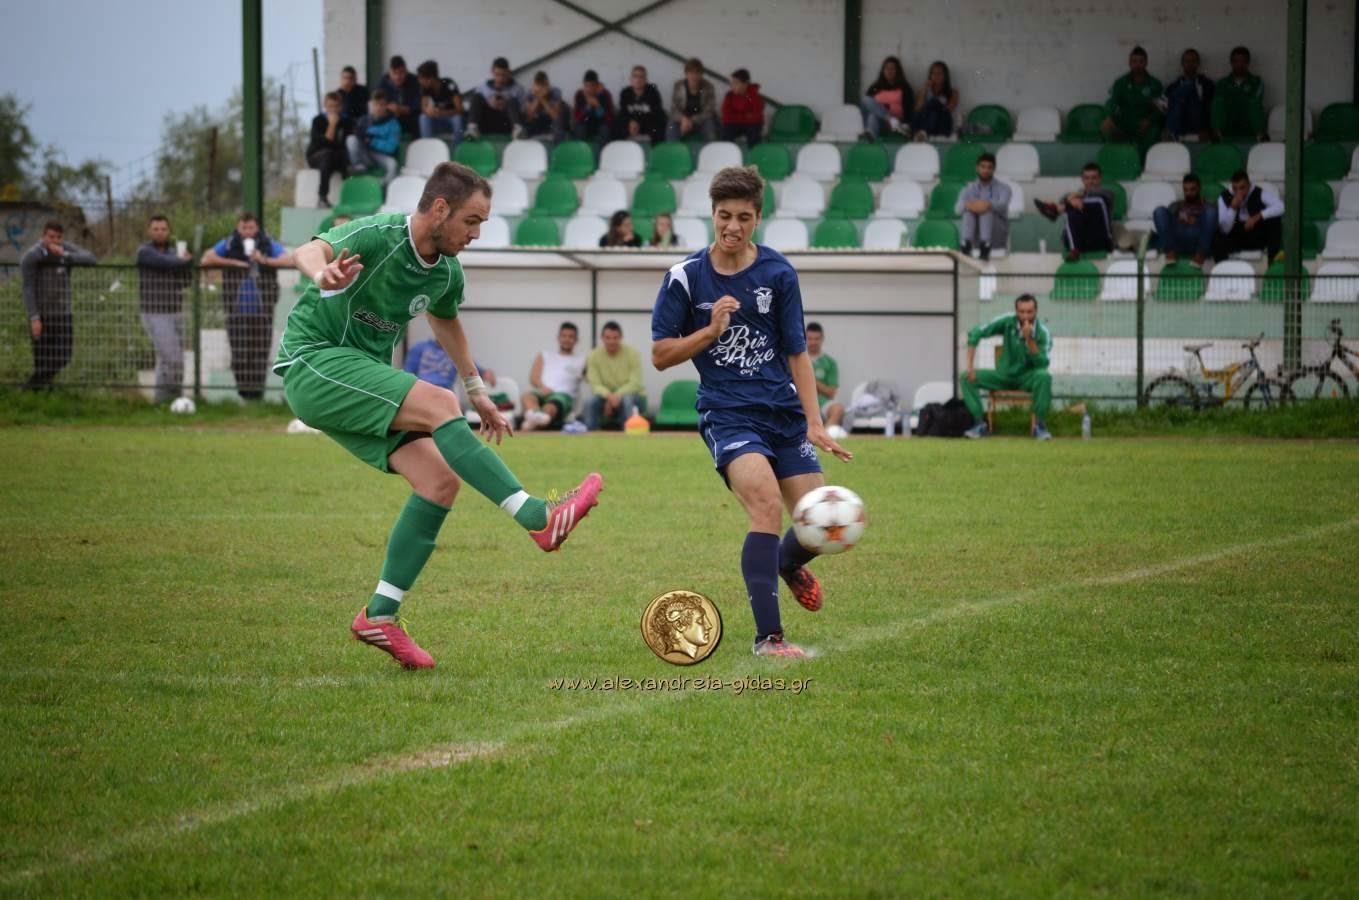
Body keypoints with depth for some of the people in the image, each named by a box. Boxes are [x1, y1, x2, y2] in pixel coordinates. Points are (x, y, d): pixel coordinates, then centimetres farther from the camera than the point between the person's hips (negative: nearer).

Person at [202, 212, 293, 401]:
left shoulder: (268, 244, 9)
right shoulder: (229, 244, 8)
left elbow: (289, 260, -1)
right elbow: (207, 258, -2)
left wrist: (265, 261, -13)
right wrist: (233, 263, -8)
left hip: (262, 307, 0)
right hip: (237, 307, 0)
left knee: (260, 349, -3)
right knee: (239, 351, -2)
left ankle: (257, 388, 2)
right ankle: (243, 388, 2)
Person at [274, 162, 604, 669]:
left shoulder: (446, 272, 5)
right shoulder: (377, 237, -18)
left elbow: (446, 321, 28)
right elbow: (310, 251, -38)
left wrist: (477, 392, 32)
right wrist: (324, 275, -62)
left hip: (361, 381, 9)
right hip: (314, 363, -9)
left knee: (440, 480, -8)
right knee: (439, 404, -27)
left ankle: (381, 614, -4)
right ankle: (537, 517, -27)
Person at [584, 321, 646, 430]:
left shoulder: (632, 353, -12)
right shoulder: (594, 356, -6)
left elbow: (635, 384, -17)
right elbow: (595, 385, -14)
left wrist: (617, 396, -32)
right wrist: (608, 395, -36)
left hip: (633, 395, -2)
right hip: (606, 396, 2)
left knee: (627, 400, -37)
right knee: (592, 400, -30)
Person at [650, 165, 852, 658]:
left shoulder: (778, 273, 1)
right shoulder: (685, 277, -3)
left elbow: (797, 353, 5)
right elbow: (660, 355, 1)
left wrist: (814, 424, -3)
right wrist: (711, 330, -14)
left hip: (783, 412, 3)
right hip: (726, 412, -3)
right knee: (766, 501, -28)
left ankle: (787, 562, 40)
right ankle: (768, 637, -25)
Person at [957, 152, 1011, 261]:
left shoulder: (1003, 188, 6)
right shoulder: (969, 190, 11)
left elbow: (1002, 205, -18)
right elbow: (959, 209, -10)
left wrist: (988, 204, -42)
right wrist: (968, 205, -36)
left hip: (998, 233, -2)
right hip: (976, 236, 2)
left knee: (988, 209, -32)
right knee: (968, 210, -27)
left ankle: (985, 246, -56)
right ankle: (966, 245, -50)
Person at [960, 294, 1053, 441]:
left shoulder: (1043, 333, -15)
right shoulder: (1008, 321, -11)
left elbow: (1042, 364, -25)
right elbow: (975, 333, -10)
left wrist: (1030, 339, -35)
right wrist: (970, 366, -15)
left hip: (1027, 378, -2)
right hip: (1004, 375, 2)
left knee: (1044, 376, -37)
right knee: (966, 378, -17)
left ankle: (1040, 425, -25)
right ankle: (979, 424, -17)